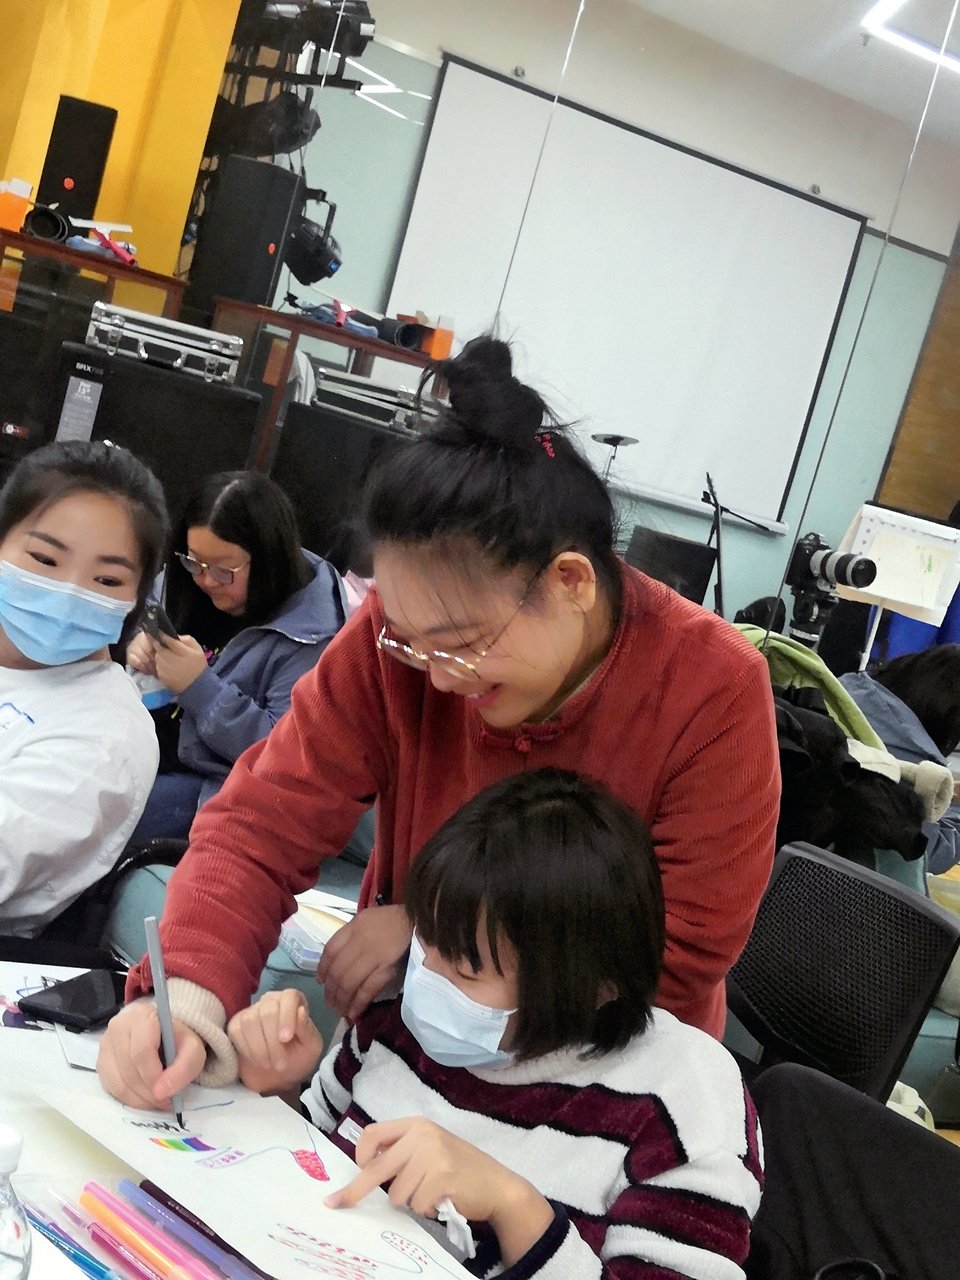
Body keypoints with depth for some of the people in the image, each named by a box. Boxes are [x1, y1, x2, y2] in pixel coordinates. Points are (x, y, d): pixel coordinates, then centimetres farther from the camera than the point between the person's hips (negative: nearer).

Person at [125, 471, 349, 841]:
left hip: (212, 784, -7)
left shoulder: (309, 637, -19)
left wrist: (200, 687, -28)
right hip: (152, 742, 7)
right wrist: (141, 651, -9)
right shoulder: (186, 586, 3)